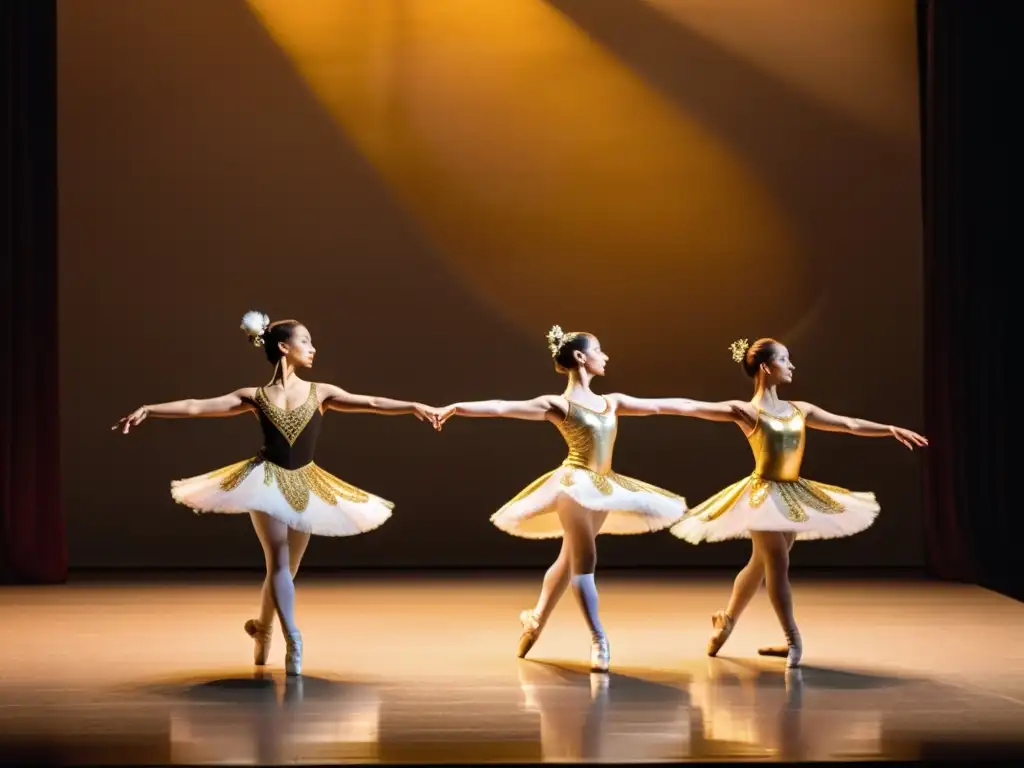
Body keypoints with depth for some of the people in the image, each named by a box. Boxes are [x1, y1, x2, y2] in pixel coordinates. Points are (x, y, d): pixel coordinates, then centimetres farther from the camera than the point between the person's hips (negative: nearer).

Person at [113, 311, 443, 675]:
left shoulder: (320, 393, 3)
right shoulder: (255, 397, -1)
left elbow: (370, 403, -7)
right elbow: (195, 407, -4)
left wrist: (414, 406, -20)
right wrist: (147, 410, -12)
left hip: (304, 486, 3)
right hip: (267, 481, -3)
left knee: (285, 568, 11)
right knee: (279, 562, -15)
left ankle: (262, 627, 35)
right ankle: (293, 641, -21)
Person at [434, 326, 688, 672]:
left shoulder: (611, 402, 13)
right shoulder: (558, 405, -6)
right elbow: (504, 407, -16)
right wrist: (459, 407, -30)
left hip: (602, 488, 7)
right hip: (575, 484, -7)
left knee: (569, 561, 15)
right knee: (584, 561, -10)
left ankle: (536, 619, 32)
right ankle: (599, 640, -10)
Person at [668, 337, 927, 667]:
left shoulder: (799, 410, 9)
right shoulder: (746, 411, -10)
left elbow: (849, 424, 11)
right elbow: (692, 407, -20)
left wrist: (892, 429, 4)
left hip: (793, 496, 7)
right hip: (763, 494, -7)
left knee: (761, 565, 15)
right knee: (778, 565, -10)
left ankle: (726, 620, 33)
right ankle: (793, 640, -5)